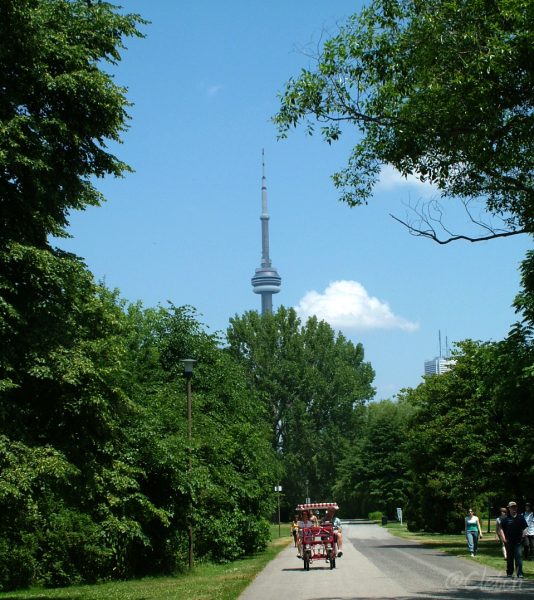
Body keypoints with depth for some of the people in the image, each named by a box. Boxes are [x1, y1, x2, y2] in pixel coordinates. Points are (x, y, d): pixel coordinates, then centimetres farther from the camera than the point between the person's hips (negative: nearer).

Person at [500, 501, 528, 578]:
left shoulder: (520, 518, 4)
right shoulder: (506, 519, 2)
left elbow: (525, 528, 9)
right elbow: (501, 529, 5)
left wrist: (522, 537, -2)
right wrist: (504, 539, -3)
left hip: (518, 541, -1)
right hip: (509, 542, 1)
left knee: (518, 557, -9)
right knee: (509, 558, 10)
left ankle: (520, 573, -9)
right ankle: (509, 573, 22)